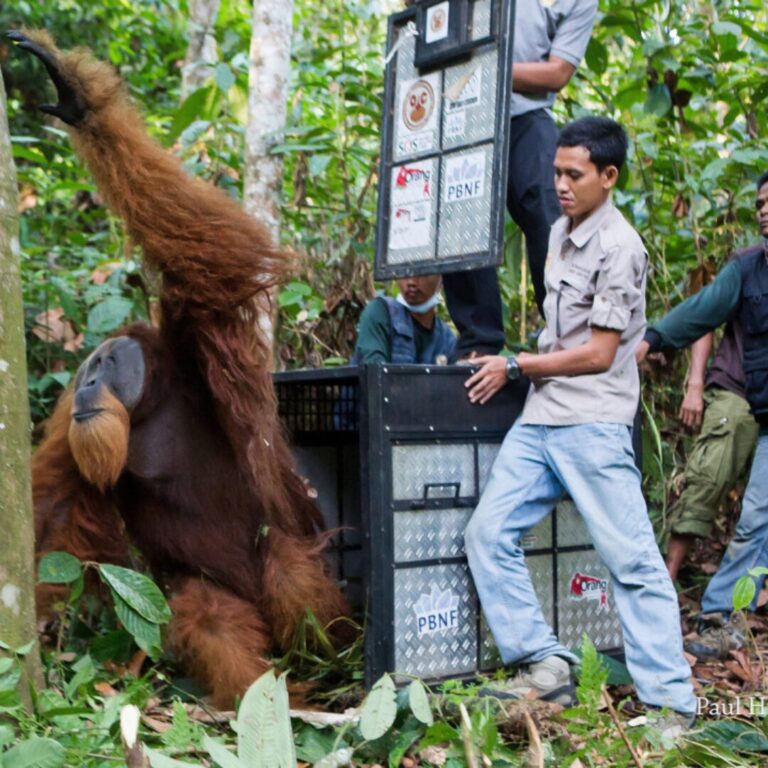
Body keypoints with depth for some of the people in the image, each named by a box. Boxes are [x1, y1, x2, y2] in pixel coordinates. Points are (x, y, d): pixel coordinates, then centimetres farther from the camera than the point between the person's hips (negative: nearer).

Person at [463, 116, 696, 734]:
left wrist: (516, 367, -6)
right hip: (539, 419, 9)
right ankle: (545, 665, 8)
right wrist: (522, 368, 17)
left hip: (594, 426, -8)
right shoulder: (560, 232, 14)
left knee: (632, 561, -6)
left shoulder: (619, 248, -12)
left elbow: (598, 354, -13)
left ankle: (671, 703, 0)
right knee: (489, 534, 2)